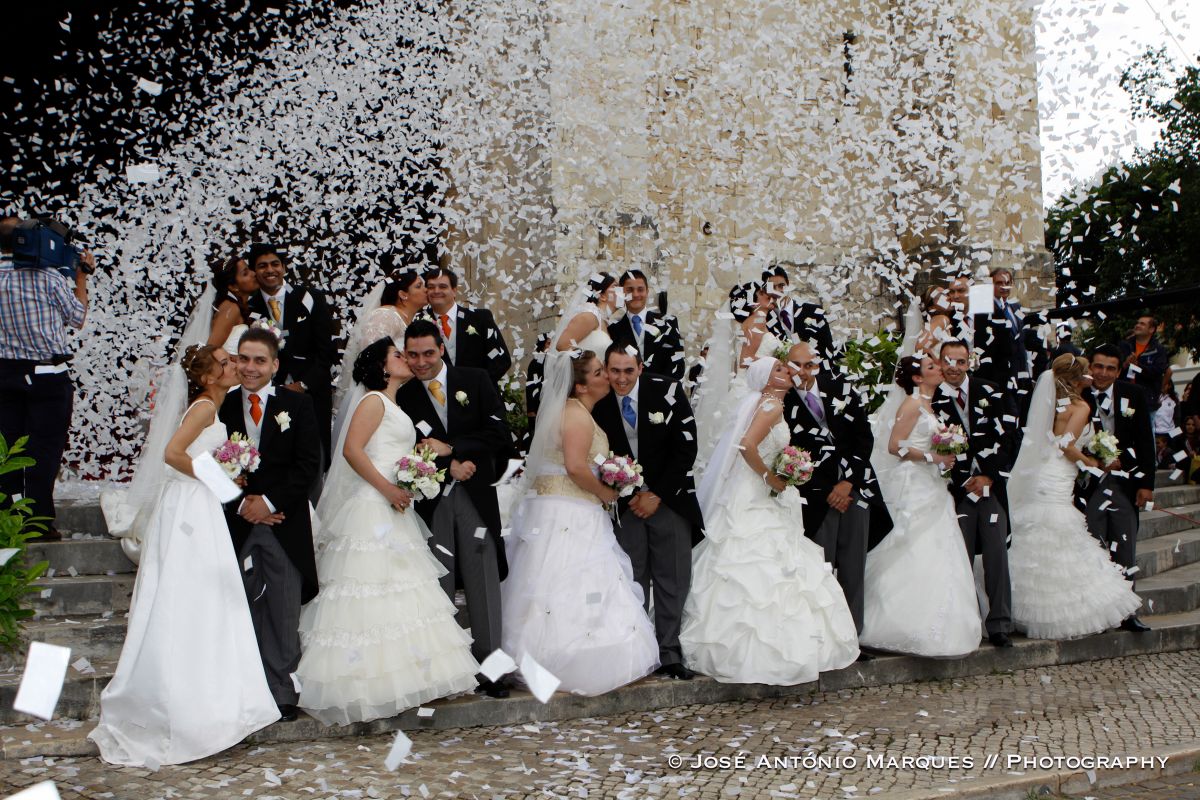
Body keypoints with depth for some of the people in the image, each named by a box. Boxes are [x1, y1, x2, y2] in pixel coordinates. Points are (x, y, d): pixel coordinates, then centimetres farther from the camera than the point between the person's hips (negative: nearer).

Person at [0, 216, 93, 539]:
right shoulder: (50, 277, -13)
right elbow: (77, 319, -1)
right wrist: (82, 276, 9)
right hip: (48, 376, -4)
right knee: (44, 451, 2)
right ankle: (39, 523, 5)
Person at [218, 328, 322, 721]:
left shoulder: (298, 404, 2)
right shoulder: (224, 406, 6)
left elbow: (308, 464, -4)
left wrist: (270, 502, -10)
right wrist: (241, 504, -8)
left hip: (284, 523, -1)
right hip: (238, 523, 2)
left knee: (283, 615, 2)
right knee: (244, 614, 5)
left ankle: (282, 694, 11)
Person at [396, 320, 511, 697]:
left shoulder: (476, 380, 4)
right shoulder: (403, 397, 6)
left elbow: (499, 431, -4)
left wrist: (451, 448, -11)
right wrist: (450, 465, -13)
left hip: (476, 496, 0)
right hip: (430, 501, 0)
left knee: (484, 585, 2)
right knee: (437, 588, 3)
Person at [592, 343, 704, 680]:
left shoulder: (668, 392, -8)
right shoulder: (598, 405, -4)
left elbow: (686, 448, -7)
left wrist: (657, 495, -9)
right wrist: (627, 495, -6)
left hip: (669, 499, 0)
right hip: (626, 502, 1)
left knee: (673, 581, 2)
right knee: (632, 582, 1)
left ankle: (669, 654, 12)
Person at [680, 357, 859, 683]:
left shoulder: (769, 405, 16)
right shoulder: (772, 405, -12)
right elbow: (747, 445, -26)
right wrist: (771, 479, -16)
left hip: (758, 500, 10)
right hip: (753, 501, -10)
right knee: (759, 572, -7)